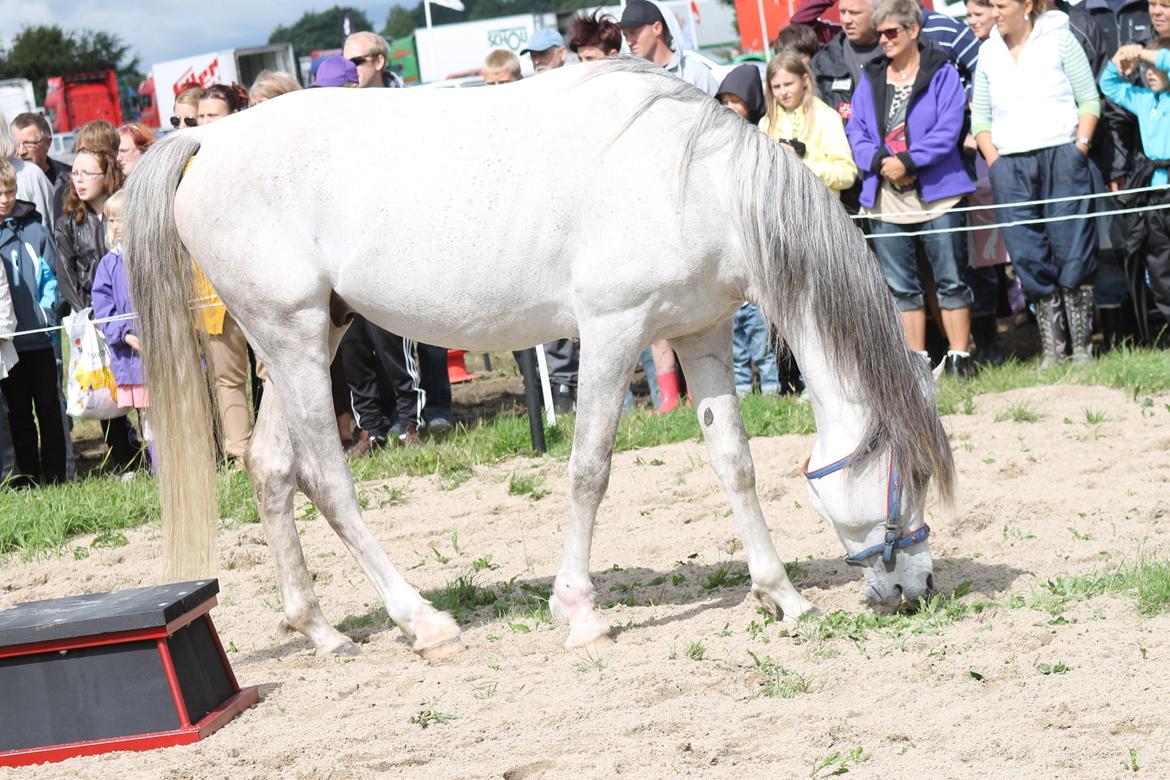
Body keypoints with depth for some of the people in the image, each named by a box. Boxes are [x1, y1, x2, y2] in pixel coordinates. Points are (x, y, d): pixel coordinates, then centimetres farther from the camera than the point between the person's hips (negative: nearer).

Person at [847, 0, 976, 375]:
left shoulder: (941, 73, 0)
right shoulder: (870, 79, 13)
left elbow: (948, 129, -10)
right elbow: (856, 132, 8)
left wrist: (908, 161, -18)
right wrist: (880, 161, -11)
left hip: (937, 195, -4)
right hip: (885, 200, 4)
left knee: (951, 280, 0)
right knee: (900, 287, 7)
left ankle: (959, 358, 4)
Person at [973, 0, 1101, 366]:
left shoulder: (1059, 38, 3)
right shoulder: (989, 51, 13)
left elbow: (1089, 99, 2)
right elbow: (980, 116, 14)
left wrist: (1081, 146, -8)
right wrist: (993, 159, 2)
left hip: (1061, 157, -3)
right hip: (1010, 167, 3)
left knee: (1073, 253, -6)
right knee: (1029, 260, -1)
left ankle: (1082, 347, -1)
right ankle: (1052, 349, 4)